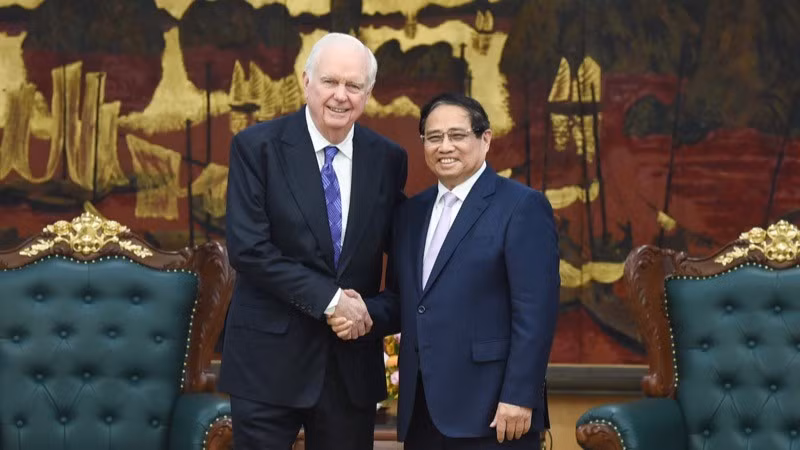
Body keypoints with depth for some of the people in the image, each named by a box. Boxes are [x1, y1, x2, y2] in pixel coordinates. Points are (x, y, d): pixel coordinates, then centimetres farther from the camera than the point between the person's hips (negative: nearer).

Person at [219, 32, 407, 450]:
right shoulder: (257, 146, -6)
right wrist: (329, 299, -15)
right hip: (270, 357, -3)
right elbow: (247, 248, -13)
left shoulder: (388, 159, 4)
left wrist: (373, 311, -4)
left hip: (354, 361, 3)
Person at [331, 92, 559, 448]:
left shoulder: (522, 206, -5)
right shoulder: (412, 211, 16)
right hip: (421, 411, 6)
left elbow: (535, 311, -11)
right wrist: (365, 313, -3)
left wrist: (519, 397, -17)